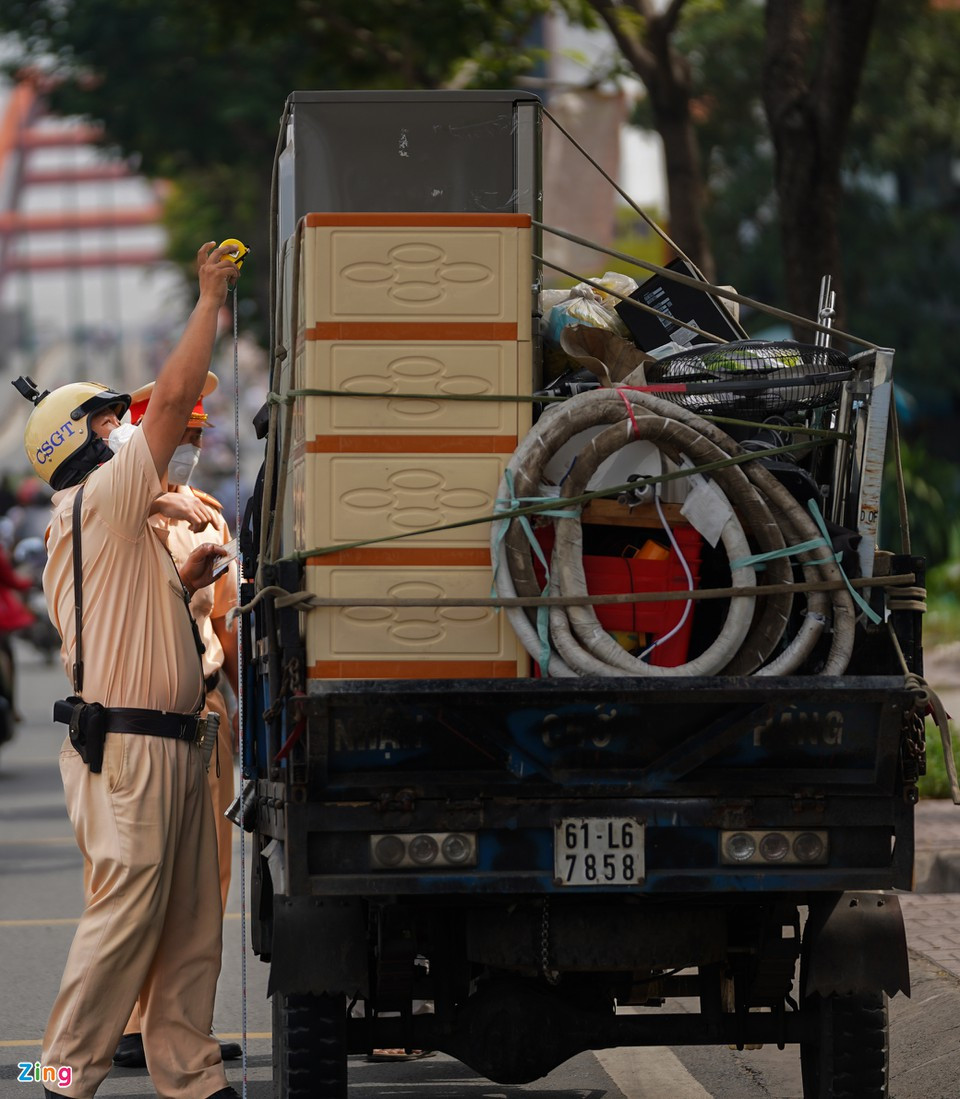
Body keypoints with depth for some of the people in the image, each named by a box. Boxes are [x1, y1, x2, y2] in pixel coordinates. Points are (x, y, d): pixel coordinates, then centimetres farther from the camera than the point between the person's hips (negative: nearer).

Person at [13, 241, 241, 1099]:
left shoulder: (92, 532, 22)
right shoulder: (100, 501, -7)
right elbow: (175, 398, -11)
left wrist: (186, 581, 18)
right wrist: (210, 300, -2)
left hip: (171, 746, 10)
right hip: (129, 746, -10)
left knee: (192, 924, 9)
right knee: (125, 916, -10)